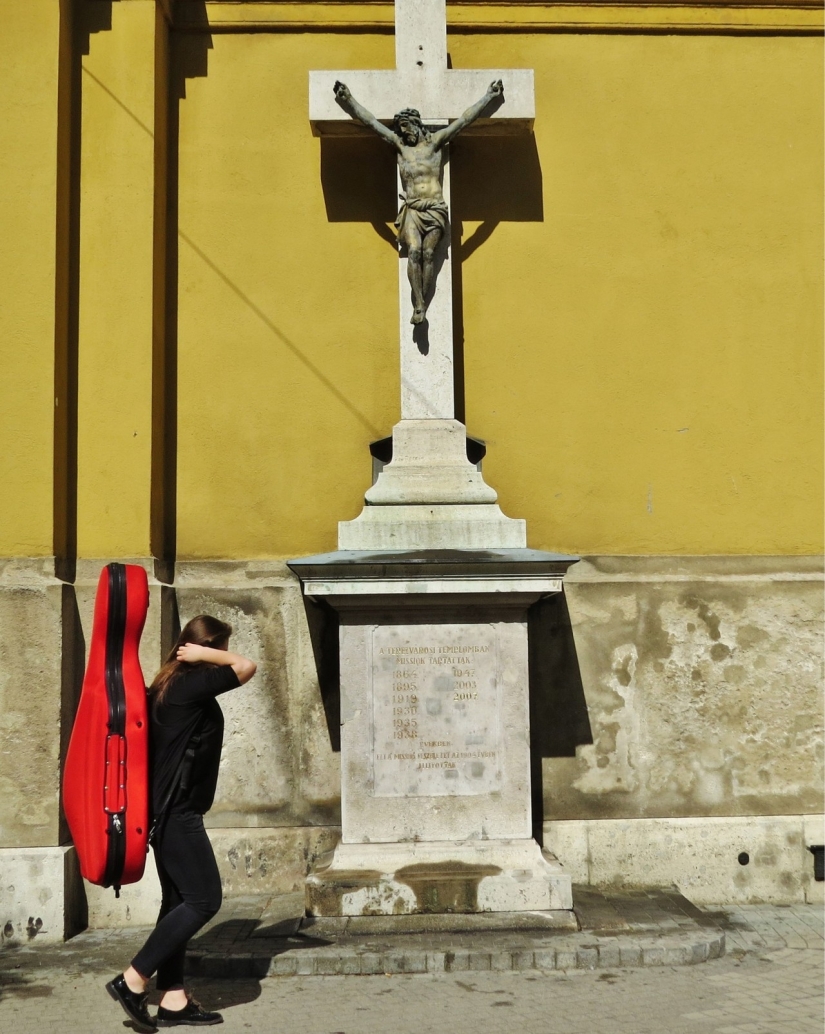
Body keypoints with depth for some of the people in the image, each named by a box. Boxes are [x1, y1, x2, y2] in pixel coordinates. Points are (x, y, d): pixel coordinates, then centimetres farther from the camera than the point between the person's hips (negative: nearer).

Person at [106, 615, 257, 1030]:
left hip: (167, 810, 10)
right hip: (177, 812, -10)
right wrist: (204, 655, -7)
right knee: (204, 900, -7)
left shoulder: (168, 686, 12)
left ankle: (173, 1000, 13)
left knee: (179, 902, 10)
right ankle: (133, 979, -5)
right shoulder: (191, 684, -14)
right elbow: (247, 666, -17)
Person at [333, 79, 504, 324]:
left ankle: (422, 306, -11)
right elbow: (370, 121, 12)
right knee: (414, 252, -18)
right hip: (411, 209, 0)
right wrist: (348, 99, 8)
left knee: (428, 253, -11)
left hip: (435, 208, 0)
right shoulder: (399, 145, 13)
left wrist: (490, 96, 8)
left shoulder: (435, 141, 9)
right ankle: (418, 305, -22)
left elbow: (464, 120, 9)